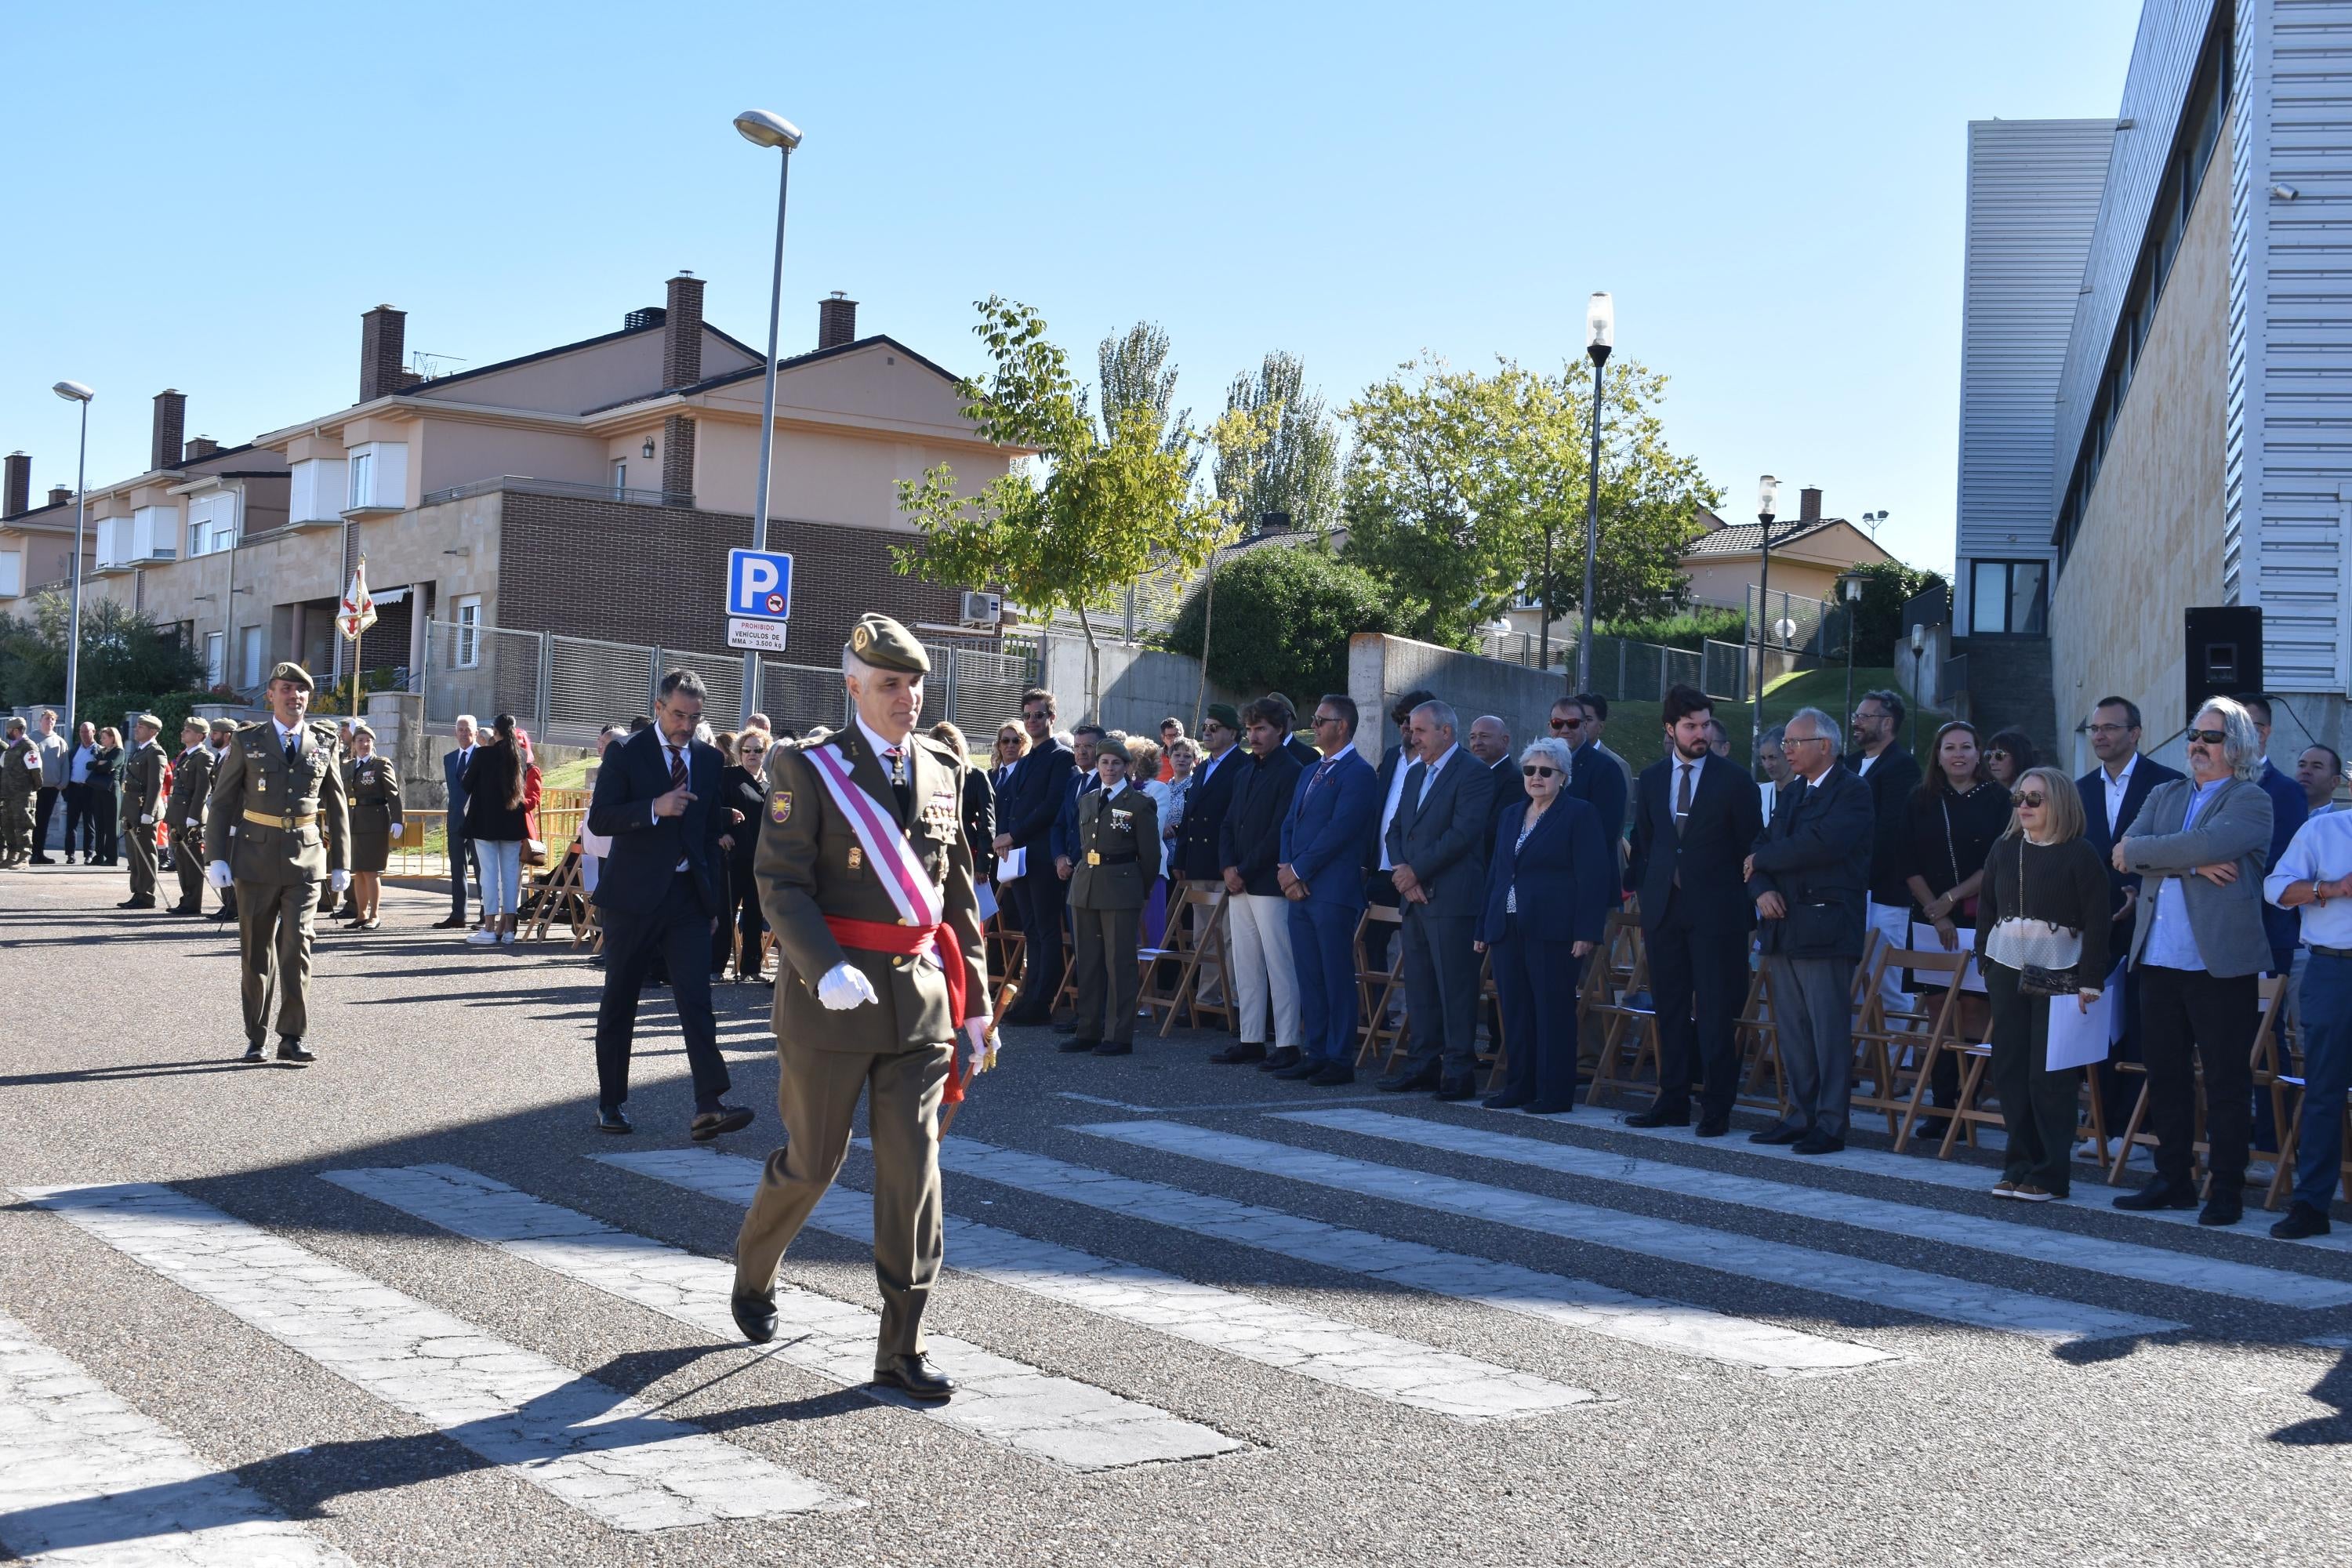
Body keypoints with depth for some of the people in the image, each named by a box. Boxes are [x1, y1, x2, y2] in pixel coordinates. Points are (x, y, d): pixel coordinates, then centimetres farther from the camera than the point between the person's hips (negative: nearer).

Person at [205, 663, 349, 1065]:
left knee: (297, 945, -9)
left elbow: (337, 806, 12)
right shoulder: (247, 741, 3)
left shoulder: (324, 744, 7)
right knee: (256, 952, 7)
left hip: (306, 859, 0)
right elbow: (221, 802, 4)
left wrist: (341, 863, 9)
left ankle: (293, 1038, -4)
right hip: (256, 859, 0)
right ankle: (256, 1038, 17)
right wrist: (217, 857, -4)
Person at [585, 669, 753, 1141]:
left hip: (689, 897, 3)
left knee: (696, 1000, -8)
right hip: (633, 896, -2)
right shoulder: (626, 753, -3)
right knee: (619, 1001, 7)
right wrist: (654, 808, -25)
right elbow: (599, 819, -10)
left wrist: (713, 899, 12)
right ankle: (611, 1102, 18)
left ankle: (709, 1106, -16)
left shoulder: (709, 759, 9)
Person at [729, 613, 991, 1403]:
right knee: (813, 1159, 8)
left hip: (921, 996, 4)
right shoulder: (809, 769, -5)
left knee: (913, 1168, -1)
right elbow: (781, 884, -13)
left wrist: (973, 1004, 13)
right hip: (831, 997, -4)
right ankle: (754, 1272, 38)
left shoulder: (942, 770, 10)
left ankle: (902, 1347, 6)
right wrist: (826, 969, -28)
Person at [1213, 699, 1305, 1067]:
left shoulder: (1291, 772, -8)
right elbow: (1227, 823, 17)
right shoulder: (1243, 771, 18)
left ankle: (1287, 1044, -3)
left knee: (1279, 965, -6)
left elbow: (1279, 832, -14)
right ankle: (1251, 1041, 15)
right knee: (1245, 965, 9)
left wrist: (1244, 871, -13)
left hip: (1269, 883, -8)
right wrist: (1228, 867, 1)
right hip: (1238, 883, 8)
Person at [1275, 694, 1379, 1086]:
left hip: (1333, 892, -8)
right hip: (1301, 891, 8)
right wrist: (1287, 871, 1)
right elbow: (1289, 825, 18)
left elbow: (1339, 830, -16)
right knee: (1309, 978, 10)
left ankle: (1340, 1060, -1)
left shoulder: (1359, 773, -8)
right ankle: (1314, 1054, 15)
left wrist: (1298, 870, -12)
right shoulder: (1309, 773, 21)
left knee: (1337, 979, -5)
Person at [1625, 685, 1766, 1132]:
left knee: (1715, 1013, -4)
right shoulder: (1651, 779, 9)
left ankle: (1716, 1108, 2)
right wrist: (1644, 895, 9)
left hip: (1715, 911, -4)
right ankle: (1673, 1102, 16)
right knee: (1670, 1011, 9)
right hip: (1664, 909, 4)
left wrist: (1747, 910, -3)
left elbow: (1751, 847, 0)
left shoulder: (1733, 780, -2)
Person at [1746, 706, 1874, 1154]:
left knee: (1830, 1032, -4)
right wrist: (1761, 890, -5)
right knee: (1792, 1033, 11)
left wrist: (1762, 860, -9)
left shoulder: (1852, 793, -7)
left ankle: (1830, 1124, 1)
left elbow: (1820, 844, -22)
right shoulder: (1793, 793, 18)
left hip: (1825, 929, -8)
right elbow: (1761, 852, 16)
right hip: (1785, 928, 8)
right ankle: (1801, 1115, 18)